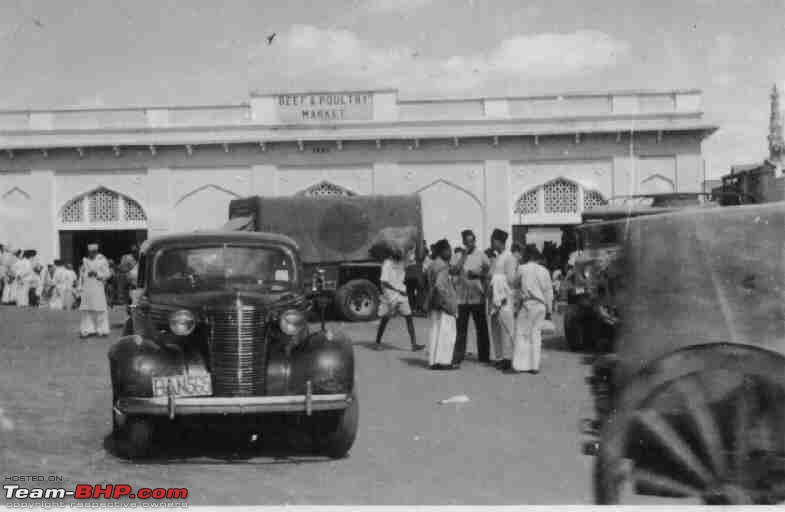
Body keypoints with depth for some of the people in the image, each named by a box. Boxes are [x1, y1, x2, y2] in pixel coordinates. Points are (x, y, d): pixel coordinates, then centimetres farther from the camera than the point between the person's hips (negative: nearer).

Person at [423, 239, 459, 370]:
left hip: (434, 305, 9)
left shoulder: (432, 265, 12)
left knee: (435, 332, 11)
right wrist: (447, 301, -19)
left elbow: (426, 282, 19)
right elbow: (439, 285, -27)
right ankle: (444, 361, -1)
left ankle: (433, 361, 14)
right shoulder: (442, 266, -16)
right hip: (444, 305, -9)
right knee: (446, 332, -2)